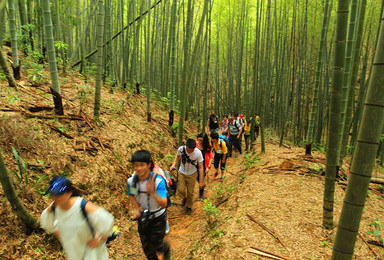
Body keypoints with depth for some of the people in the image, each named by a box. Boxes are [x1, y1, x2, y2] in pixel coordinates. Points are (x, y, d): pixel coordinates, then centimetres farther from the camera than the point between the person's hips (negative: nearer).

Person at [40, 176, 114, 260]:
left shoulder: (84, 207, -35)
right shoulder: (52, 208, -17)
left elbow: (108, 222, -27)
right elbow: (47, 224, 8)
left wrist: (100, 241, -17)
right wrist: (61, 238, 5)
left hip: (90, 246, -5)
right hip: (73, 248, 5)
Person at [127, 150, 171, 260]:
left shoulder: (158, 181, -29)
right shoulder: (131, 181, -16)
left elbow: (164, 204, -33)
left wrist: (153, 193, -50)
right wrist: (137, 208, -11)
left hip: (158, 218, -4)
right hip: (142, 217, 4)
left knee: (155, 245, 5)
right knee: (146, 247, 18)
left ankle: (166, 248, 41)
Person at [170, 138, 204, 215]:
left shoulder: (198, 153, -27)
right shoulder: (181, 149, -22)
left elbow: (200, 167, -18)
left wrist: (201, 181, -16)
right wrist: (174, 165, -10)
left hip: (192, 174, -1)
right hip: (182, 173, 2)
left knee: (190, 192, 6)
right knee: (181, 190, -1)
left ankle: (189, 207, 34)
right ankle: (184, 198, 37)